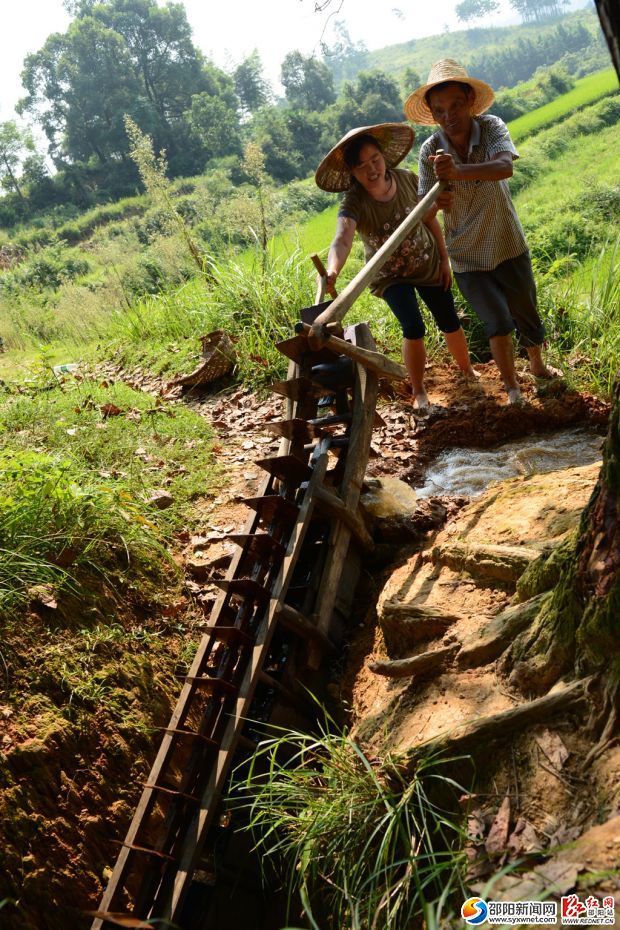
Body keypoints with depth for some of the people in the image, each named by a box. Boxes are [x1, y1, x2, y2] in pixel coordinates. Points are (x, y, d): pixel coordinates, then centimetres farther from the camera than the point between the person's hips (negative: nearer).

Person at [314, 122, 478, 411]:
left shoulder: (408, 180, -20)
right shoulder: (353, 203, -30)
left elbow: (430, 218, -4)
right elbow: (342, 239, -50)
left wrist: (444, 258, 0)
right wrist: (332, 271, -70)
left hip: (428, 265, 3)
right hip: (391, 276, -3)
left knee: (449, 322, 11)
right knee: (413, 328, -19)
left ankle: (468, 370, 41)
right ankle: (418, 393, 5)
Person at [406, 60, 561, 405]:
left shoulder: (491, 127, -18)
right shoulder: (430, 151, -16)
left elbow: (505, 167, -39)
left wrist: (458, 172, -56)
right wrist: (437, 203, -42)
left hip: (508, 245, 1)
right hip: (467, 256, -1)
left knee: (526, 314, 16)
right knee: (498, 323, -7)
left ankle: (538, 365, 46)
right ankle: (512, 386, 17)